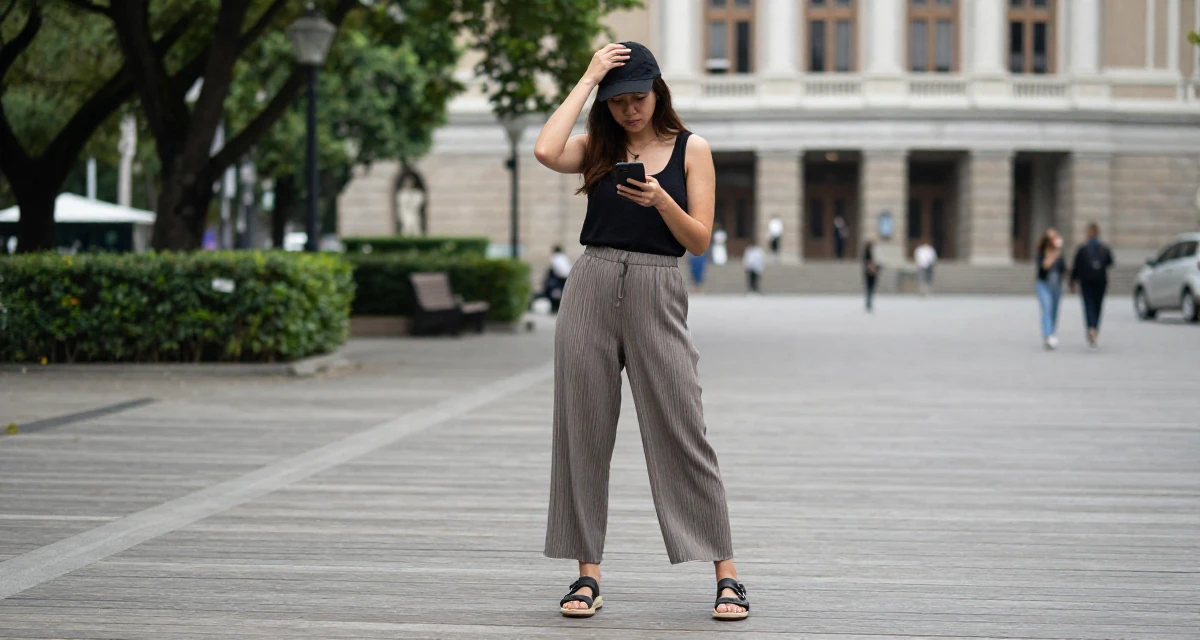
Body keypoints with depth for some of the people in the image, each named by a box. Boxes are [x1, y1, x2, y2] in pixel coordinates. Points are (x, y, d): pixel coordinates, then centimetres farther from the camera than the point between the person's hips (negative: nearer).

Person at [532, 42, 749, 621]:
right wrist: (587, 79, -4)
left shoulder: (691, 149, 6)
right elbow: (545, 151, -13)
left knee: (682, 434, -5)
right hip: (592, 288, 2)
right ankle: (588, 575, 10)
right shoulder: (597, 148, 10)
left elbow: (699, 240, 1)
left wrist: (660, 200, -17)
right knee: (582, 432, 2)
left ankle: (726, 574, -1)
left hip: (657, 294, -2)